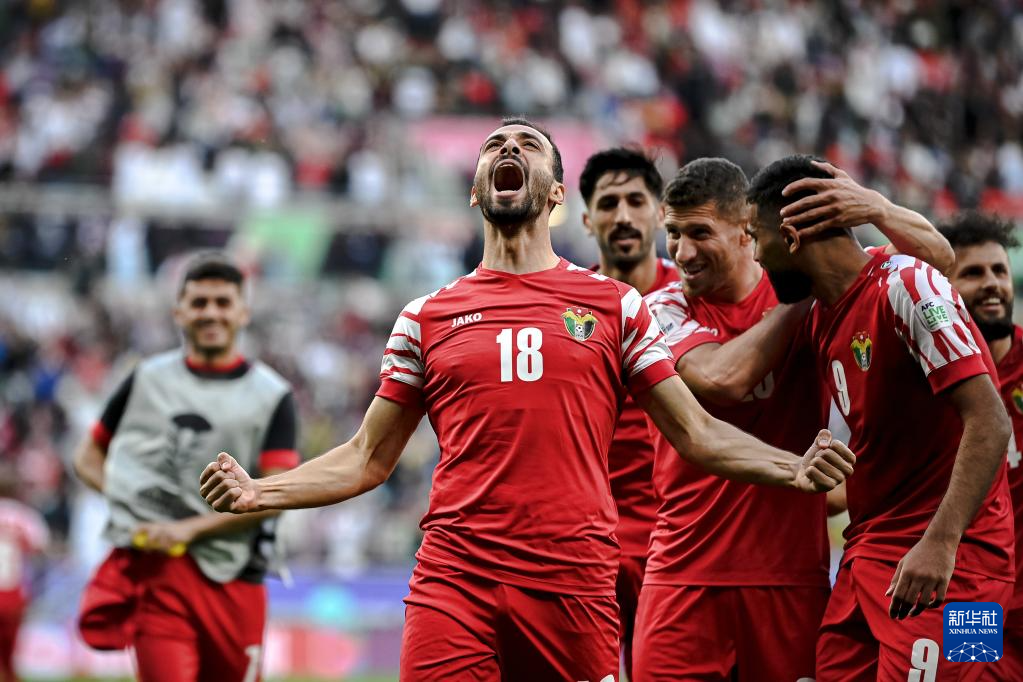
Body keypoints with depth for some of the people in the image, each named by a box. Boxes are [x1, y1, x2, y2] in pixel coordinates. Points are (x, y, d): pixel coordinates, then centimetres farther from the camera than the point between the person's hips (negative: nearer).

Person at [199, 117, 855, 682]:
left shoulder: (616, 305, 12)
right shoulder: (427, 318, 14)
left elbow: (696, 433, 11)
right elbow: (368, 458, 16)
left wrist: (795, 470, -4)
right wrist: (259, 492, 3)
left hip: (574, 585, 0)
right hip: (454, 582, 0)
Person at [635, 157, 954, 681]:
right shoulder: (664, 310, 2)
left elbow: (938, 257, -1)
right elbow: (724, 379, -18)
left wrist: (876, 209, -20)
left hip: (790, 574, 0)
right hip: (685, 574, 0)